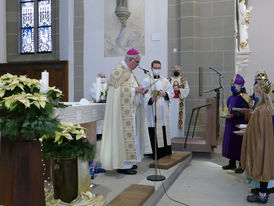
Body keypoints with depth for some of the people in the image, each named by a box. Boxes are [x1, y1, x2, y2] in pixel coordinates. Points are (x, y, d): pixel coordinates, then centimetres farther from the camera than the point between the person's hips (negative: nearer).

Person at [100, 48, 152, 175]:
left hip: (130, 109, 10)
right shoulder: (118, 71, -13)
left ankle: (127, 161, 20)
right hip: (123, 109, -10)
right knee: (124, 134, -7)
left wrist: (140, 91, 7)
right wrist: (134, 89, -19)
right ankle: (122, 165, 0)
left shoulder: (128, 71, 17)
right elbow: (118, 89, -20)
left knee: (129, 133, 12)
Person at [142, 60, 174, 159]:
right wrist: (151, 99, -28)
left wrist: (165, 94, -8)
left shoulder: (165, 81, 15)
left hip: (163, 110, 4)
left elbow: (171, 92, 12)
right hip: (152, 110, -4)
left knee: (164, 129, 6)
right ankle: (155, 153, 2)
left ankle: (165, 151, 16)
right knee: (154, 131, -5)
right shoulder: (147, 81, 1)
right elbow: (144, 94, -9)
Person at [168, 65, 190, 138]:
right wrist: (172, 89, -13)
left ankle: (179, 136, 3)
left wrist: (178, 89, -13)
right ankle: (171, 136, 0)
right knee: (171, 119, -5)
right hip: (171, 102, 1)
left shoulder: (183, 80, 10)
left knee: (179, 118, -4)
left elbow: (187, 90, 1)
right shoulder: (169, 80, 14)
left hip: (179, 103, -1)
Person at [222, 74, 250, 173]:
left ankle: (242, 165, 10)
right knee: (231, 142, 12)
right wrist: (226, 114, 10)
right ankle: (232, 163, 24)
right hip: (231, 124, 8)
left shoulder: (243, 96, -13)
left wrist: (233, 115, -26)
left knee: (239, 143, -3)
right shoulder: (232, 97, 13)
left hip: (239, 124, -8)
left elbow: (245, 112, -19)